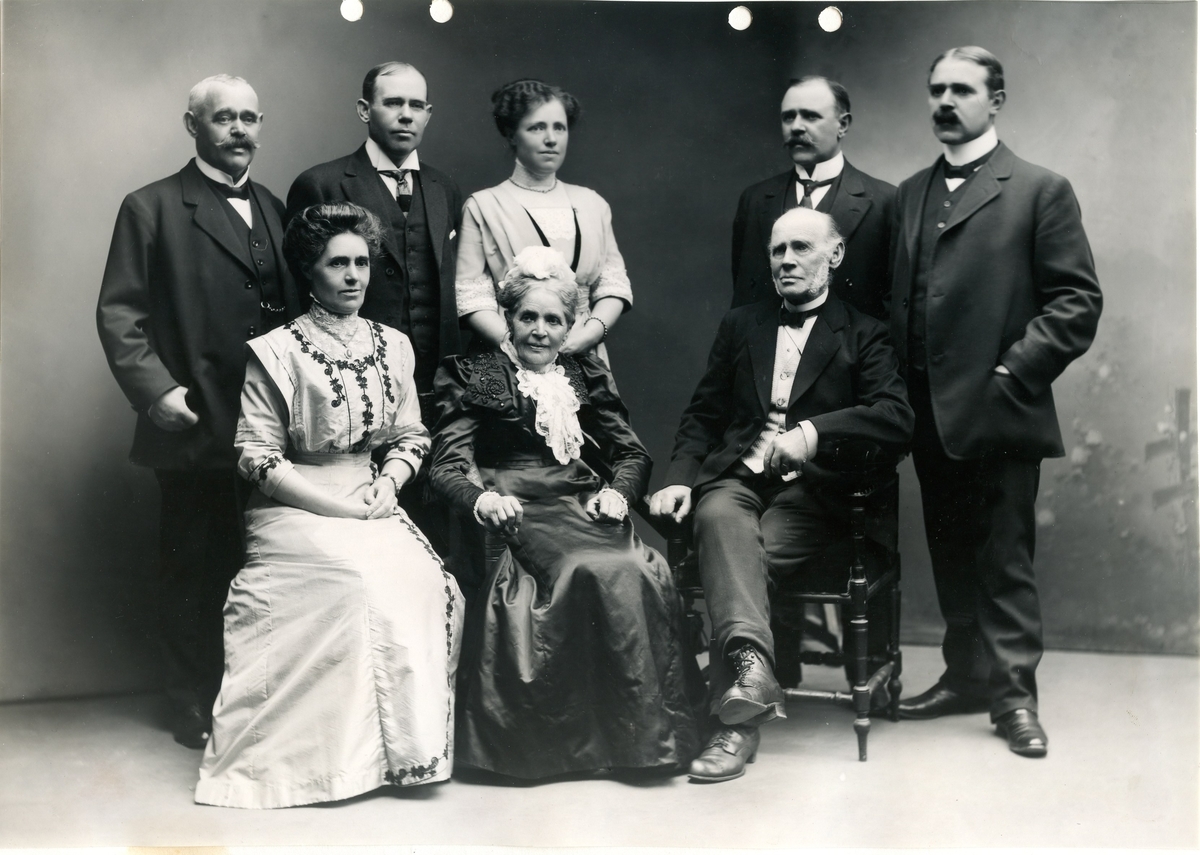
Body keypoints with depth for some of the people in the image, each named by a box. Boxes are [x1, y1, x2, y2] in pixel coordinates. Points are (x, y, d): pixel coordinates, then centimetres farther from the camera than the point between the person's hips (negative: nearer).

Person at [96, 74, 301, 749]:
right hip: (197, 426, -4)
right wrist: (155, 389, -17)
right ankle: (196, 707, 19)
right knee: (195, 567, 6)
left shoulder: (276, 211, 15)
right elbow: (119, 312, -5)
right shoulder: (152, 208, 0)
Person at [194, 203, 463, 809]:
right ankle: (352, 752, -17)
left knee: (426, 583, -24)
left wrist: (388, 482, -6)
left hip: (377, 503, 4)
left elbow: (412, 436, 16)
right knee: (363, 579, -31)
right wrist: (344, 507, -13)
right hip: (297, 509, -4)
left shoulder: (392, 345, 12)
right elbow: (258, 458, -7)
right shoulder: (276, 352, -3)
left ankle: (410, 739, -9)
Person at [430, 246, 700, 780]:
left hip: (584, 506, 4)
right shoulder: (470, 377, 13)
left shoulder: (587, 375, 24)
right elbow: (448, 465, 1)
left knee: (639, 570, -30)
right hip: (516, 512, -3)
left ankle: (656, 730, -24)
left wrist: (617, 491, -5)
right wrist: (482, 500, -21)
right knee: (596, 570, -33)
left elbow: (633, 454, 19)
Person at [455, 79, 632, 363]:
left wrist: (588, 334, -9)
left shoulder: (592, 204, 14)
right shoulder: (483, 206, 3)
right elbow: (471, 298, -4)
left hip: (584, 358, 3)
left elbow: (613, 286, 9)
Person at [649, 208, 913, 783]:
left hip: (811, 489, -2)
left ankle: (733, 719, -34)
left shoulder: (863, 336, 11)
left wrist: (814, 431, -21)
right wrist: (680, 476, -1)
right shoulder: (740, 326, 23)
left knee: (749, 556, -31)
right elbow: (703, 414, 19)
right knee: (720, 520, -34)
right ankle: (751, 664, -54)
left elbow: (897, 417, -6)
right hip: (736, 477, 2)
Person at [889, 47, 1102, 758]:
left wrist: (1012, 371, -14)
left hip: (998, 412, -5)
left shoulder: (1040, 190, -2)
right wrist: (902, 386, 5)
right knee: (951, 555, 13)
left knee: (1005, 558, 1)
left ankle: (1014, 695, 11)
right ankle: (967, 676, 26)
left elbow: (1078, 300, -7)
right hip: (931, 413, 6)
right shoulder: (911, 194, 15)